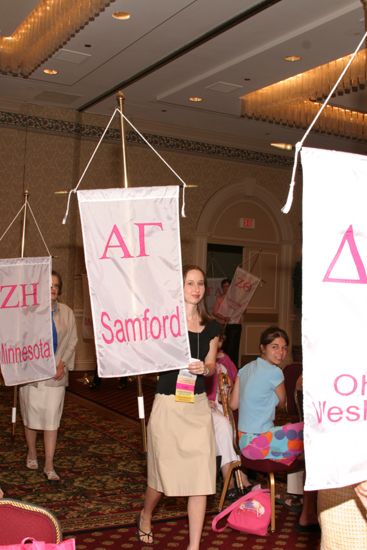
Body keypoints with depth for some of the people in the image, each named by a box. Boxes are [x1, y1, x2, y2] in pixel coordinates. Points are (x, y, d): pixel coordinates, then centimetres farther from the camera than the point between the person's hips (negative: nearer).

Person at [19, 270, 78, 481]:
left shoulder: (66, 312, 4)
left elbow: (72, 341, 6)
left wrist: (63, 363, -6)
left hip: (56, 374, 1)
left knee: (52, 419, -1)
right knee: (31, 416, 11)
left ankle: (49, 466, 4)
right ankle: (32, 454, 34)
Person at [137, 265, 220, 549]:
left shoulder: (211, 327, 6)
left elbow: (211, 366, 13)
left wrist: (205, 368, -8)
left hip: (199, 406, 4)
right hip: (168, 405, -3)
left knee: (201, 476, 1)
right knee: (164, 471, 10)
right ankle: (145, 516, 42)